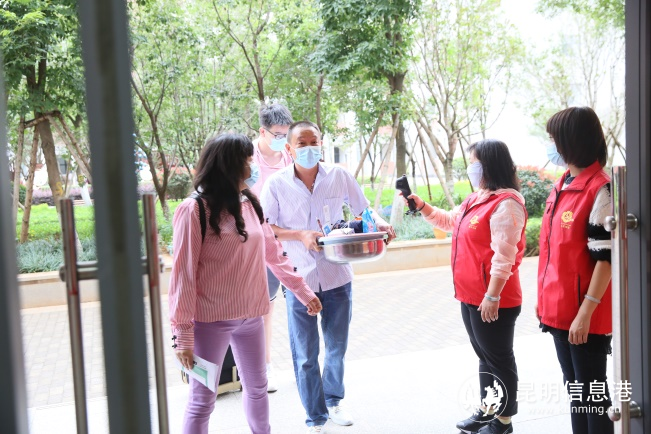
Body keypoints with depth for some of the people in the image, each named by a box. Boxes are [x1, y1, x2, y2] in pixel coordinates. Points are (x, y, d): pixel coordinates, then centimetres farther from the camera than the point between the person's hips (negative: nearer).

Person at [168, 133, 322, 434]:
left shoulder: (249, 204, 5)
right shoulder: (194, 210, -13)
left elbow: (273, 254, 14)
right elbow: (183, 274, -14)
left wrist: (303, 291, 16)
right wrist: (183, 335, -15)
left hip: (250, 317, 6)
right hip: (211, 321, -6)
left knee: (257, 388, 20)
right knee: (202, 400, 4)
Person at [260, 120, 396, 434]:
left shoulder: (339, 176, -3)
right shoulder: (277, 183, -6)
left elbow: (363, 208, 8)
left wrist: (379, 223, -13)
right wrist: (301, 236, -19)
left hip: (337, 276, 2)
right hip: (299, 278, -2)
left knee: (337, 346, 18)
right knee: (305, 354, 5)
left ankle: (333, 399, 43)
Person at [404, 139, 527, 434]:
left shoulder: (506, 204, -20)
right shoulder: (476, 200, 12)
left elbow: (504, 256, -23)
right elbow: (449, 221, 28)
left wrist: (492, 296, -23)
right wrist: (421, 206, 15)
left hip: (492, 300, -10)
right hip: (471, 296, 10)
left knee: (499, 358, 4)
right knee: (485, 356, 19)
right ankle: (487, 410, 32)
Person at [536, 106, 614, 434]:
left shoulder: (600, 191, -16)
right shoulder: (561, 186, 9)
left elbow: (606, 258, -19)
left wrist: (586, 312, -20)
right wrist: (545, 297, 15)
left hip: (585, 315, -8)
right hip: (559, 308, 8)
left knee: (592, 390, 5)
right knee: (573, 385, 18)